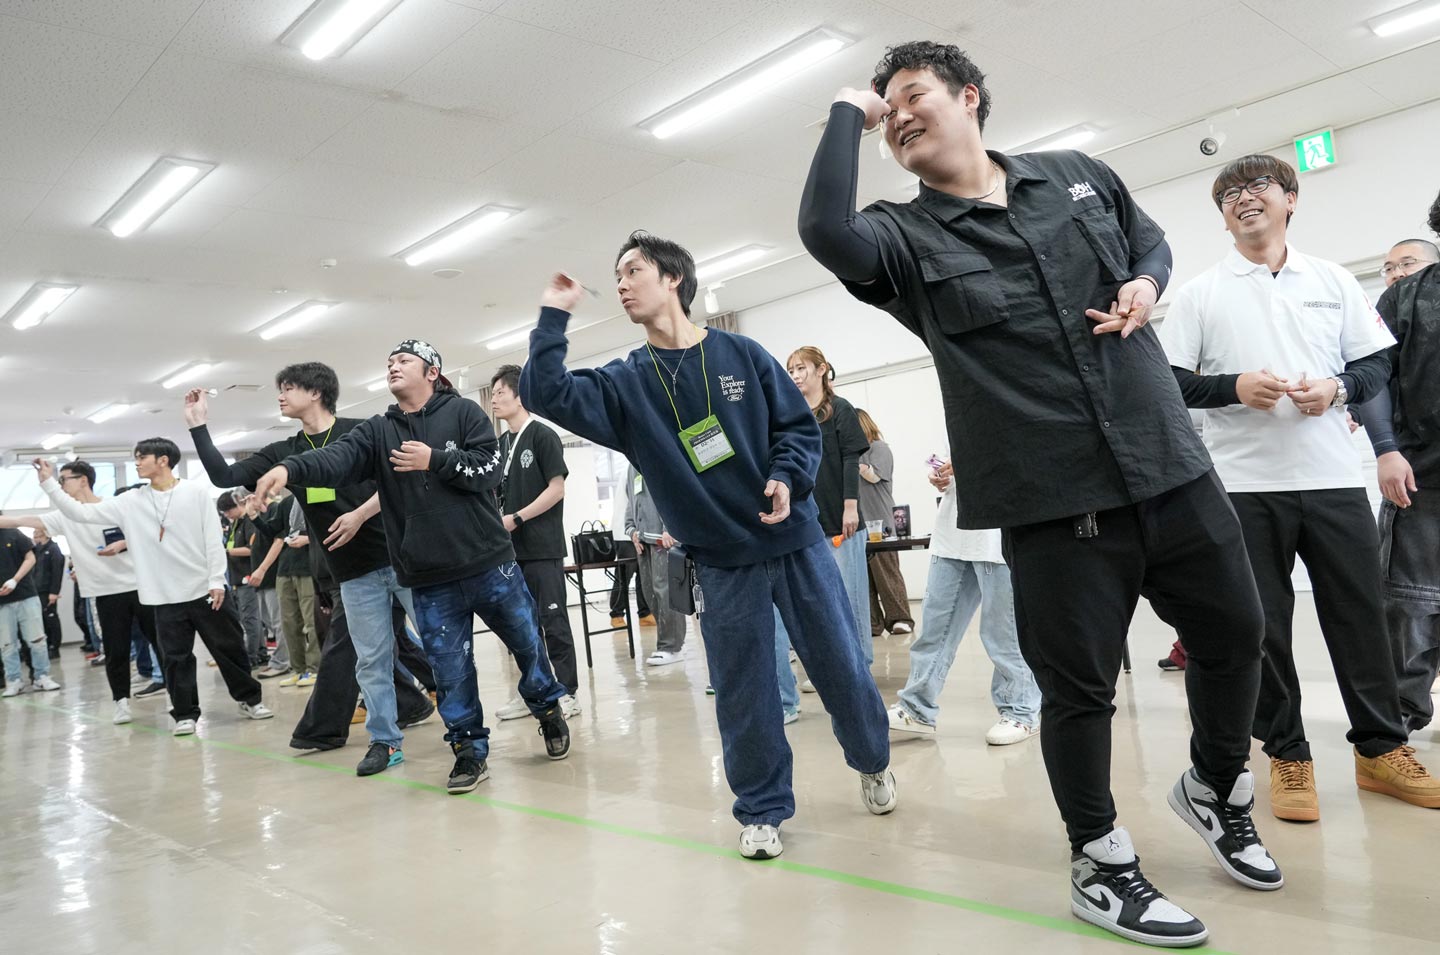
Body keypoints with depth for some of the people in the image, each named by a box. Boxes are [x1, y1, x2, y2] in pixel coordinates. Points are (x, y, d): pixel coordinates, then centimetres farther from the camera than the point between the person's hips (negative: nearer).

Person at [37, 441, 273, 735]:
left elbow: (213, 538, -4)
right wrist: (48, 482, 1)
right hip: (166, 597, 2)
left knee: (229, 647, 6)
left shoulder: (196, 492, -2)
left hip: (205, 589, -2)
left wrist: (217, 580, -9)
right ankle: (185, 714, 16)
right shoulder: (130, 502, 5)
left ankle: (249, 699, 20)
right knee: (176, 658, 5)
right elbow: (82, 513, 6)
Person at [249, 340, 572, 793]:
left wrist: (434, 461, -18)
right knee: (451, 671, 6)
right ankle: (470, 752, 22)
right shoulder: (377, 431, 6)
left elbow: (490, 470, -10)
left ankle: (548, 709, 38)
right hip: (428, 581, 2)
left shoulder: (464, 413, 0)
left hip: (491, 565, -2)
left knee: (528, 645, 13)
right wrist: (289, 468, -31)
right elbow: (337, 458, -13)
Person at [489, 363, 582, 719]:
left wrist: (515, 519, -13)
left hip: (543, 547, -7)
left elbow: (557, 489, -10)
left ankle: (567, 693, 5)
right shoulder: (500, 444, 15)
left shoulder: (543, 435, -5)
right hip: (511, 548, 7)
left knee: (553, 620, -3)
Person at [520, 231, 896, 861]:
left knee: (842, 664, 9)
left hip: (796, 540, 0)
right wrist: (553, 317, -11)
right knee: (742, 691, 6)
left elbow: (800, 425, 1)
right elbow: (546, 393, -10)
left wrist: (788, 478, -16)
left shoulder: (740, 354, -1)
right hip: (721, 560, 1)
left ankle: (872, 761, 37)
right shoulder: (625, 384, 3)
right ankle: (762, 810, 26)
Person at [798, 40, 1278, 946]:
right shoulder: (906, 237, -3)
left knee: (1236, 633, 16)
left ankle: (1217, 786, 45)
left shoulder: (1079, 176, 9)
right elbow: (825, 231, -24)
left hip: (1172, 463, 5)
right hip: (1053, 498, -4)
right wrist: (847, 115, -10)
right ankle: (1101, 863, 27)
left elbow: (1150, 236, 24)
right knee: (1079, 686, 4)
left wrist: (1147, 284, 0)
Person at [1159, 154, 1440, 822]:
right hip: (1244, 484, -2)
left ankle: (1380, 748, 24)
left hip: (1333, 476, 2)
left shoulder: (1335, 283, 12)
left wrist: (1337, 387, -9)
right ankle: (1288, 756, 16)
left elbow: (1377, 365, 12)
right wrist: (1235, 387, -15)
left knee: (1359, 613, 8)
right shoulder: (1199, 294, 6)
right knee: (1263, 625, 3)